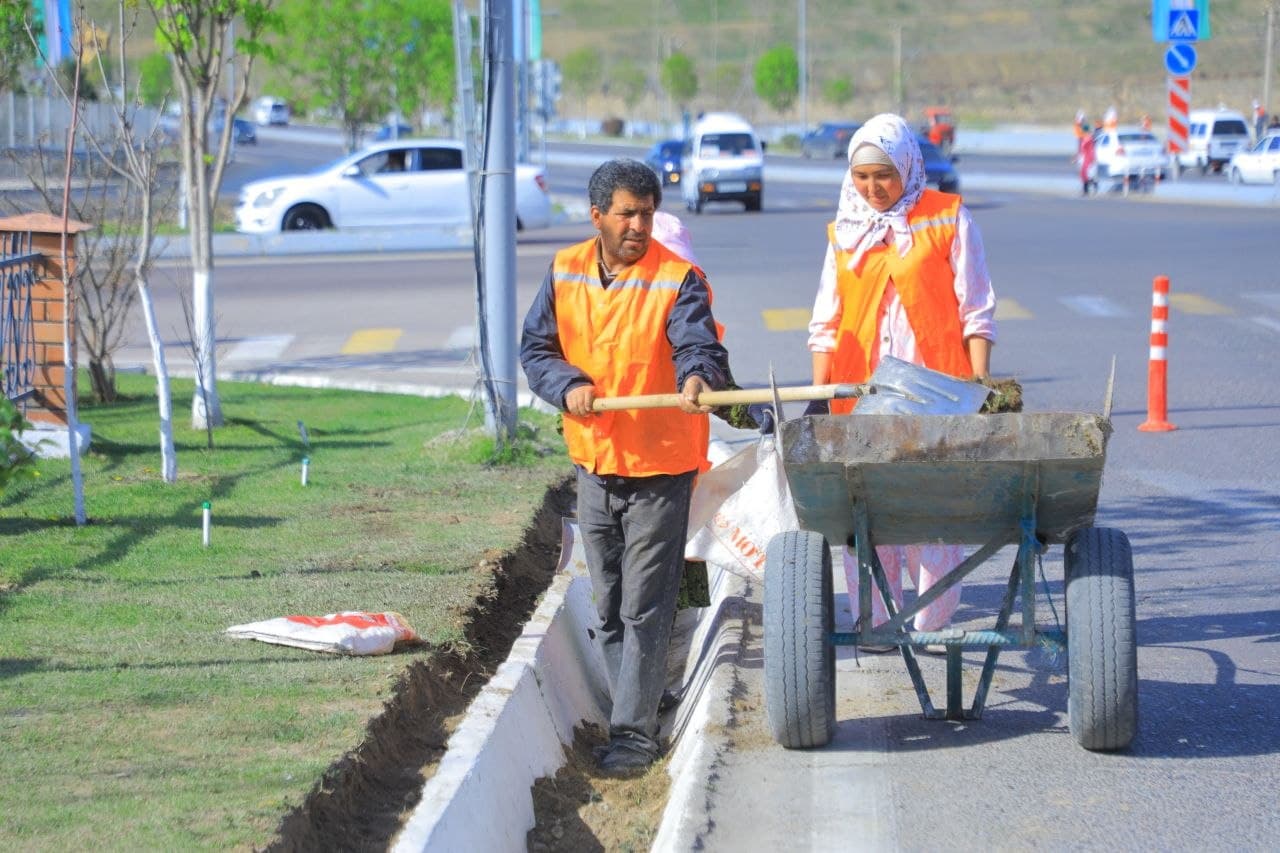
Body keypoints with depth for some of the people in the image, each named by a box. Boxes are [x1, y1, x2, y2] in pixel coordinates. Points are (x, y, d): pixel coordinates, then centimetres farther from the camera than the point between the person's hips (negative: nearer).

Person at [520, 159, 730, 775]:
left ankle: (634, 735, -1)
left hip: (660, 468, -5)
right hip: (594, 463, 5)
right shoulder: (565, 273, 4)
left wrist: (698, 375, -47)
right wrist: (567, 385, -15)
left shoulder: (678, 280, -11)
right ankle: (633, 708, 27)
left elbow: (698, 344, -24)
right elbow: (536, 348, 5)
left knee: (644, 608, -4)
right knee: (607, 607, 14)